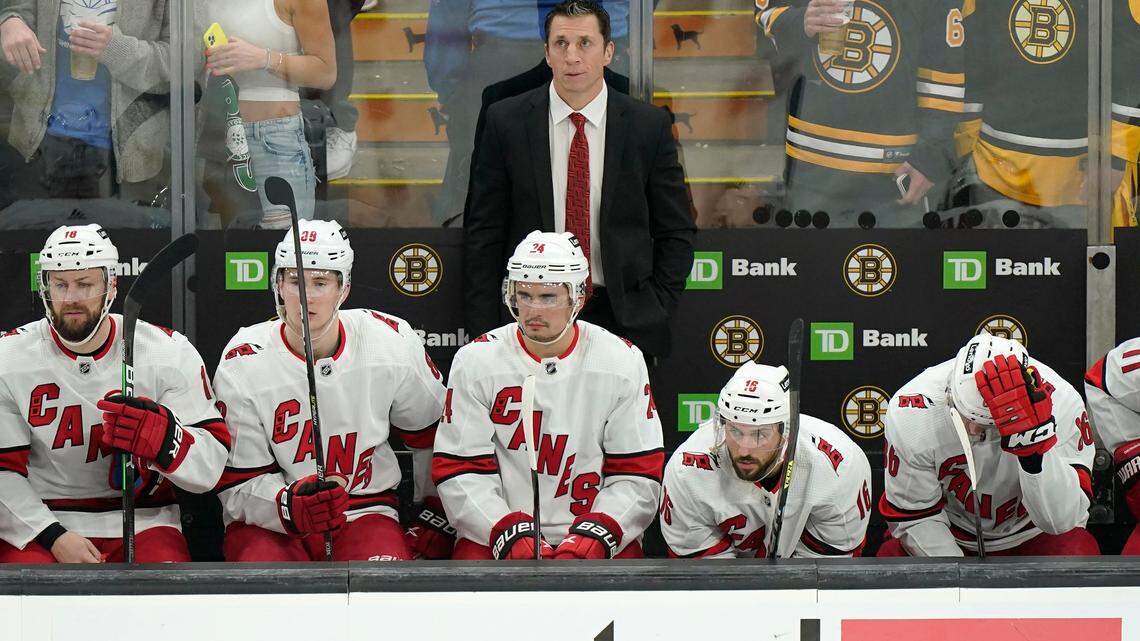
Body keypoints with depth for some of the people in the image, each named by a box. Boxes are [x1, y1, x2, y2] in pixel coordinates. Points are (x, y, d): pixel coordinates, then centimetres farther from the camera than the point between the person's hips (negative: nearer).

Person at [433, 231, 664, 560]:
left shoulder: (623, 361, 0)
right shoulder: (474, 361, -1)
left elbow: (638, 476, 0)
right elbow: (459, 472, -2)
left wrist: (594, 536, -15)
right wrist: (510, 534, -17)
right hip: (492, 533, 0)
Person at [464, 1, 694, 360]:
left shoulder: (649, 125, 2)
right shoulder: (507, 121, 2)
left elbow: (676, 232, 8)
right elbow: (483, 233, 3)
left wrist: (657, 314, 0)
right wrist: (484, 330, -3)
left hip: (624, 318, 0)